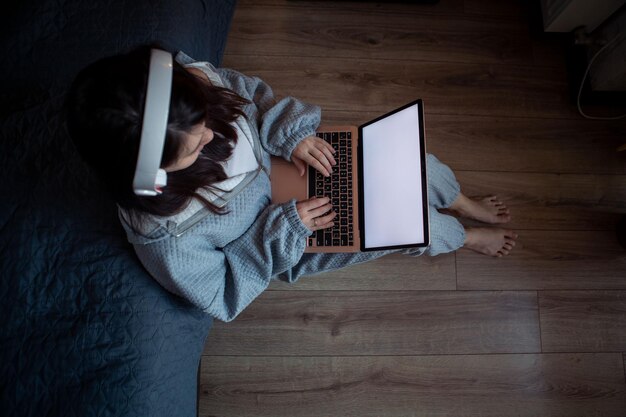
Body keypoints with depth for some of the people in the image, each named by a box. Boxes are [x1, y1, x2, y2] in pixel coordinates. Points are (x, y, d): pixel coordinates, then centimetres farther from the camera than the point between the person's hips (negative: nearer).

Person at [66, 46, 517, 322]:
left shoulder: (186, 79, -27)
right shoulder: (163, 236, -36)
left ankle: (466, 205, 35)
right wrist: (282, 231, -28)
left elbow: (251, 93, -6)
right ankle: (466, 238, 31)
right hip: (280, 241, -4)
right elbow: (222, 299, -19)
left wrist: (293, 133, -23)